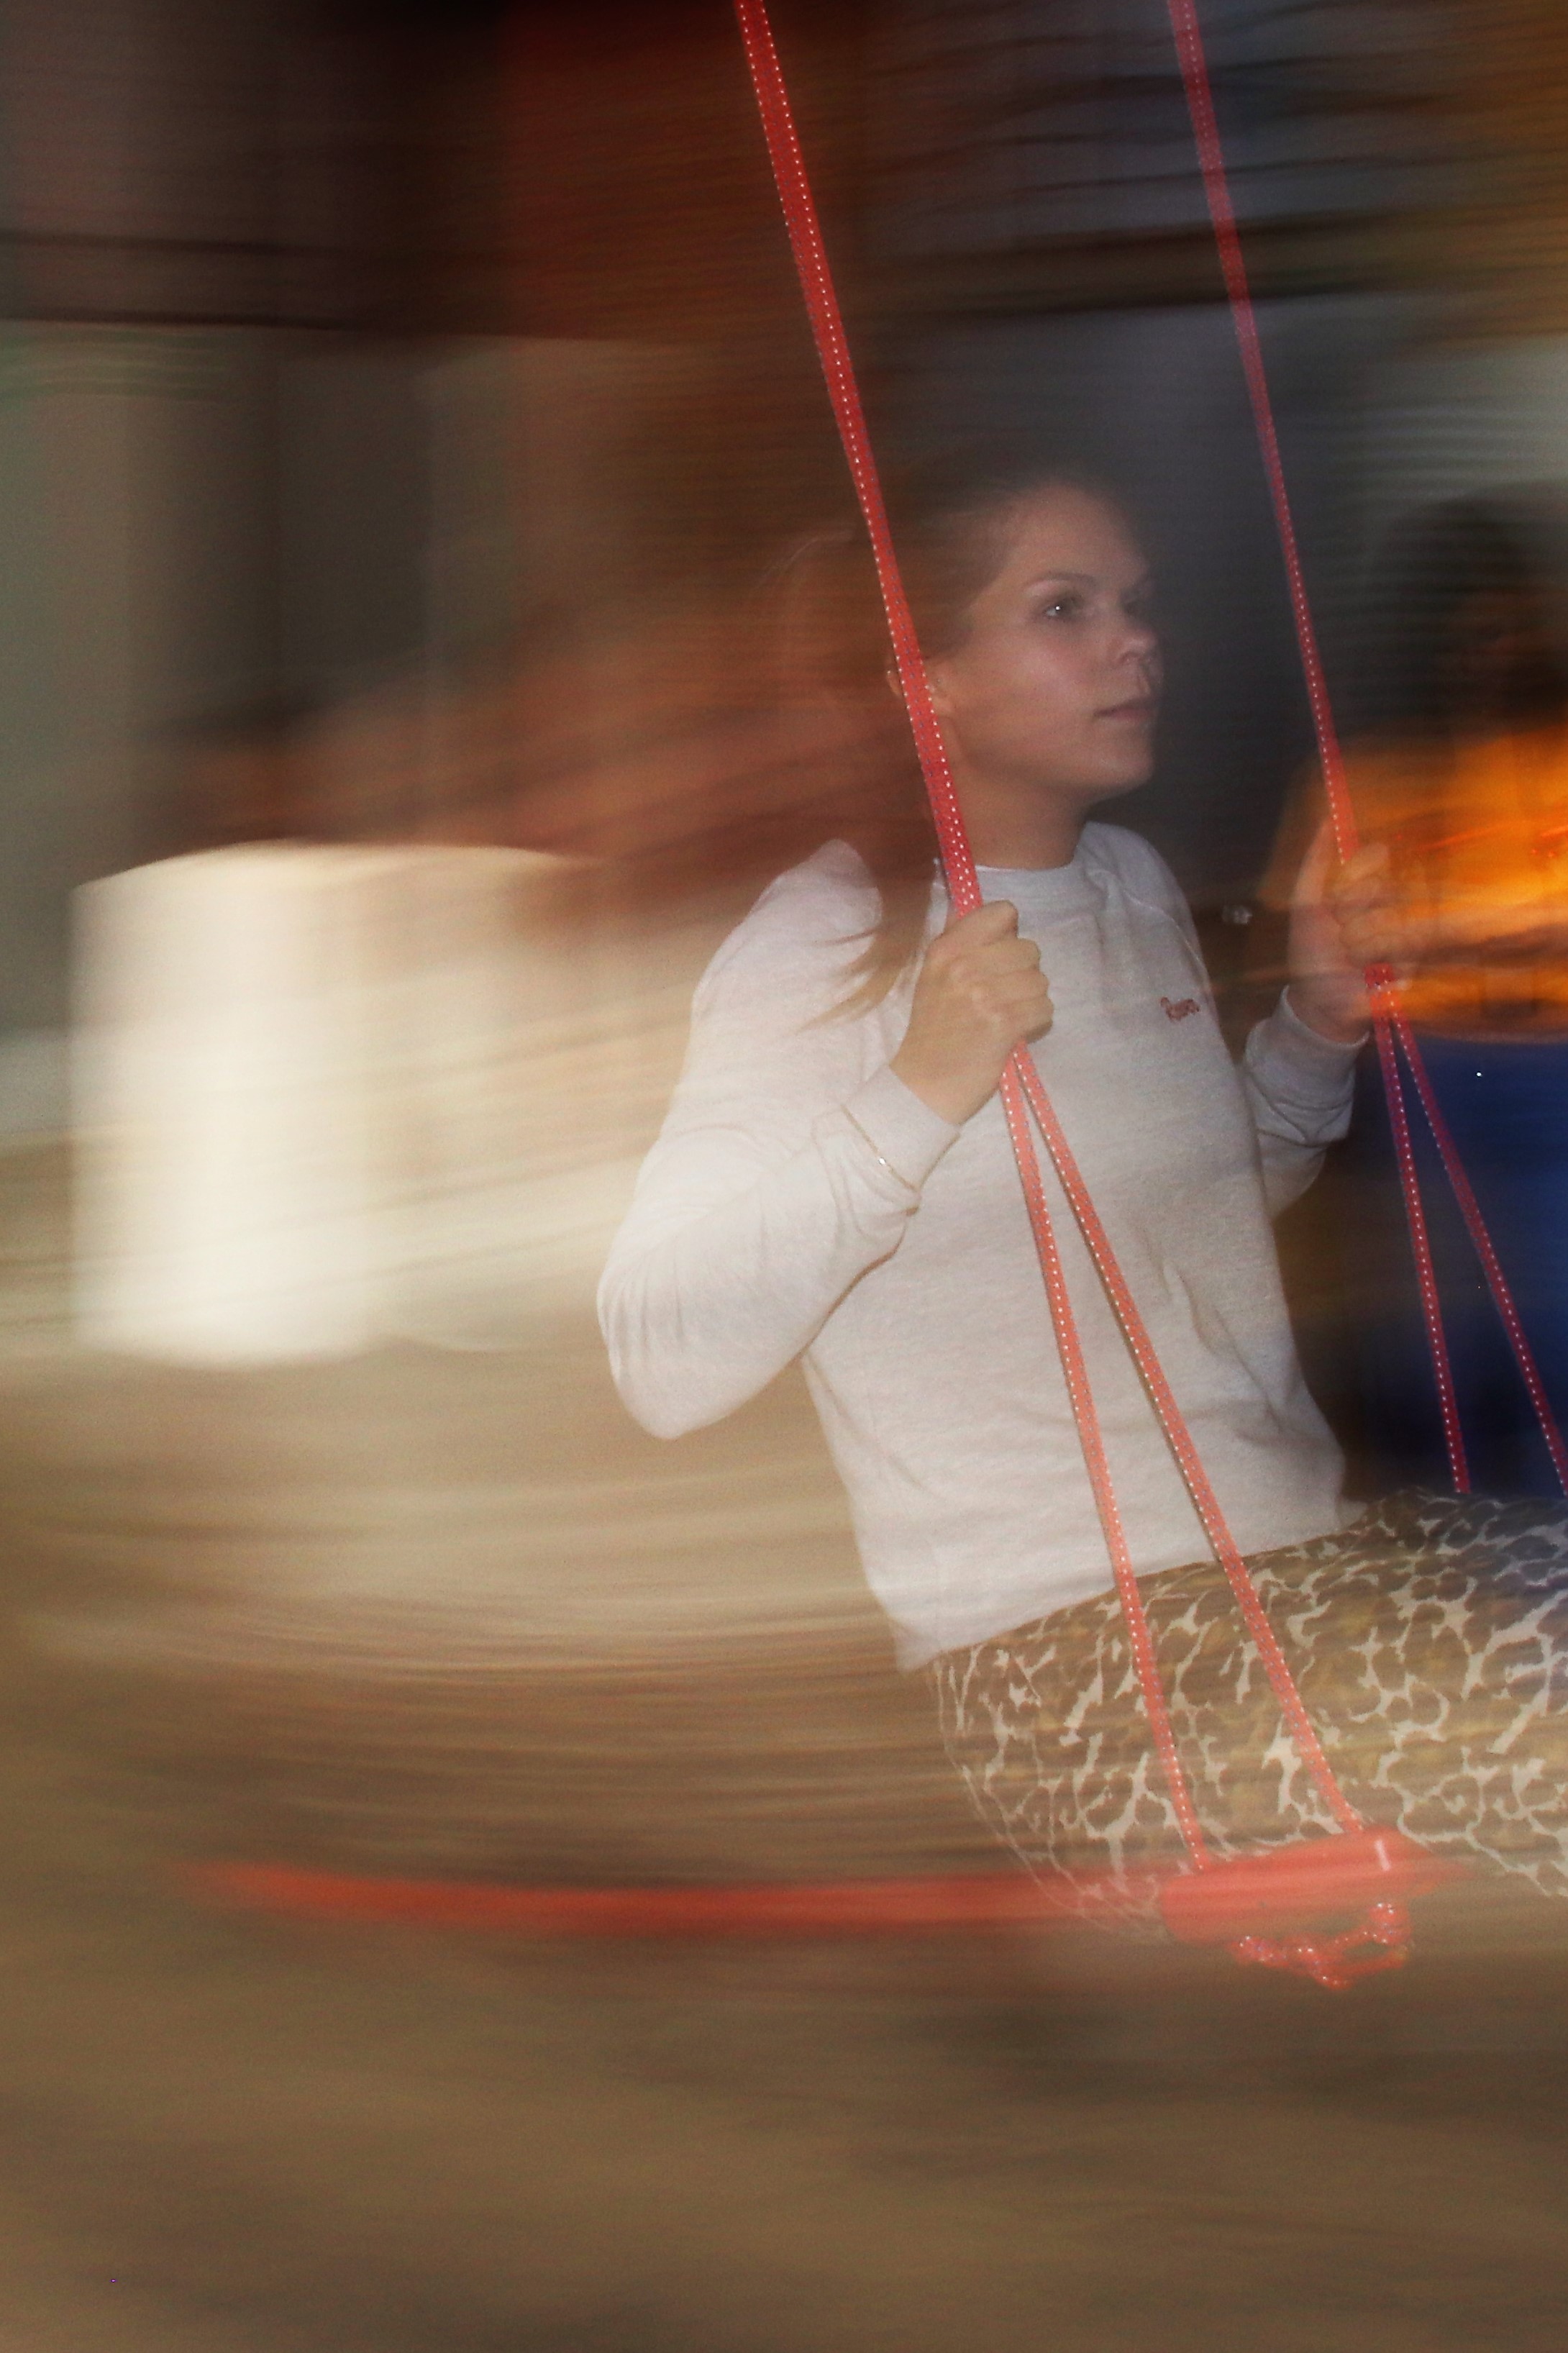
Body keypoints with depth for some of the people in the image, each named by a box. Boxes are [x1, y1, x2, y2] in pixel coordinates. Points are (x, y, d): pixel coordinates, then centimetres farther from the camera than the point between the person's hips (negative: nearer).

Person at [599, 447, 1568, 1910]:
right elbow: (661, 1366, -18)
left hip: (1307, 1539, 8)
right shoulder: (826, 942, -8)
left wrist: (1319, 1023, 14)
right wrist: (920, 1089, -25)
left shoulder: (1132, 885, 16)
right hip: (1069, 1656, -8)